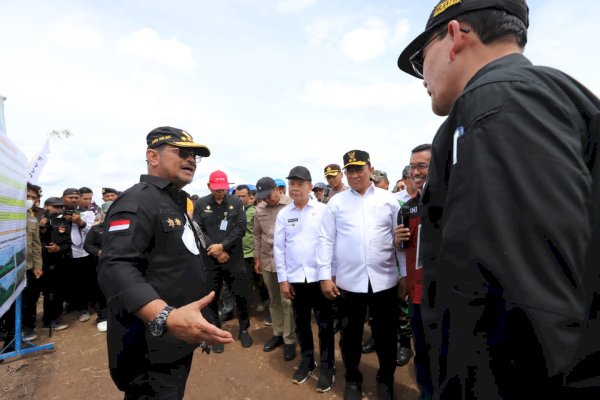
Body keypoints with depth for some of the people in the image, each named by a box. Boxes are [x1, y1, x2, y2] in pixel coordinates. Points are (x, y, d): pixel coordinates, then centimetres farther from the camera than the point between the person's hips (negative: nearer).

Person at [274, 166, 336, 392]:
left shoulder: (323, 210, -4)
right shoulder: (283, 214, 3)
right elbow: (279, 247, 4)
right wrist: (283, 279, 2)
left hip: (319, 276, -2)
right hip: (295, 278, 3)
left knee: (324, 323, 9)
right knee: (301, 322, 16)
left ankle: (327, 367, 27)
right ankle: (306, 361, 36)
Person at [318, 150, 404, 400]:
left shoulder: (389, 200, 2)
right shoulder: (336, 203, 1)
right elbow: (326, 240, -1)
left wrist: (406, 274, 4)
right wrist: (325, 276, -5)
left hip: (384, 280, 1)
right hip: (348, 281, 0)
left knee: (386, 334, 15)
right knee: (350, 334, 16)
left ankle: (386, 379, 40)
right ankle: (352, 379, 39)